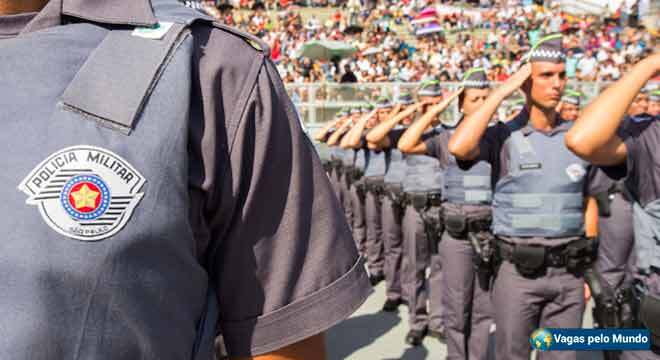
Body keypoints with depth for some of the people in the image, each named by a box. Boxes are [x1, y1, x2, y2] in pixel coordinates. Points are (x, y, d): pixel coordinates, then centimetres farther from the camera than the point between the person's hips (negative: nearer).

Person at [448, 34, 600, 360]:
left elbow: (588, 204, 12)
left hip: (568, 271, 4)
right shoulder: (503, 136, -7)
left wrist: (588, 270, 10)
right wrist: (502, 91, -19)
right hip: (518, 271, -3)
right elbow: (458, 148, -28)